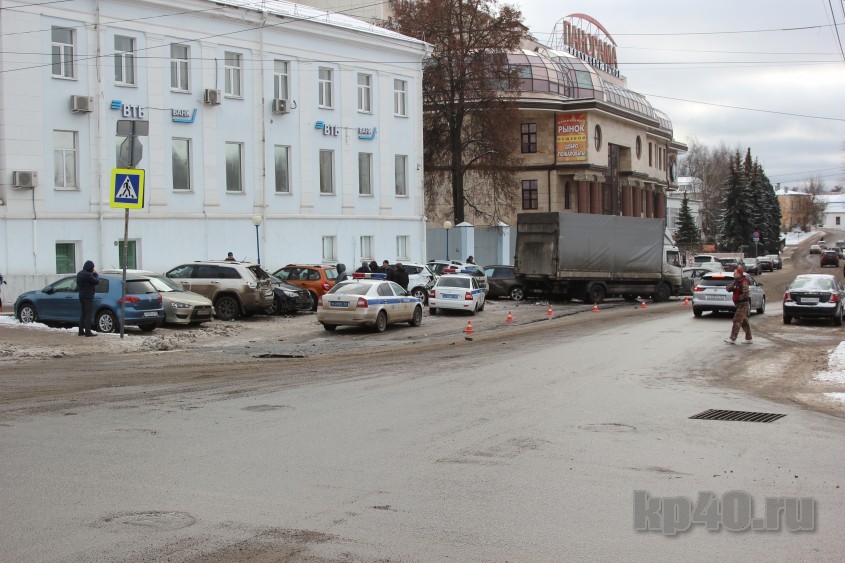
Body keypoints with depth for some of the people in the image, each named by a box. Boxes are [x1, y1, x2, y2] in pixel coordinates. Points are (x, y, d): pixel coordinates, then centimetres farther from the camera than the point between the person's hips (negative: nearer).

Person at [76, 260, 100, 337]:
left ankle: (81, 331, 17)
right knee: (89, 314, -7)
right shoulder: (88, 275, -20)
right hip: (88, 296, -9)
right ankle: (88, 332, -9)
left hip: (81, 295, 9)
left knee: (83, 313, 14)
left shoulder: (80, 273, 10)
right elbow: (97, 282, -16)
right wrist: (95, 274, -1)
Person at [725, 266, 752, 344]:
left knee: (737, 321, -10)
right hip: (740, 305, 10)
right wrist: (733, 283, -10)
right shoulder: (736, 282, 12)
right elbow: (728, 288, 6)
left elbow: (745, 293, -27)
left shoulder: (743, 283, -16)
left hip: (743, 304, -10)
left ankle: (732, 339, -10)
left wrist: (739, 298, -13)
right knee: (744, 322, 12)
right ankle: (748, 339, 18)